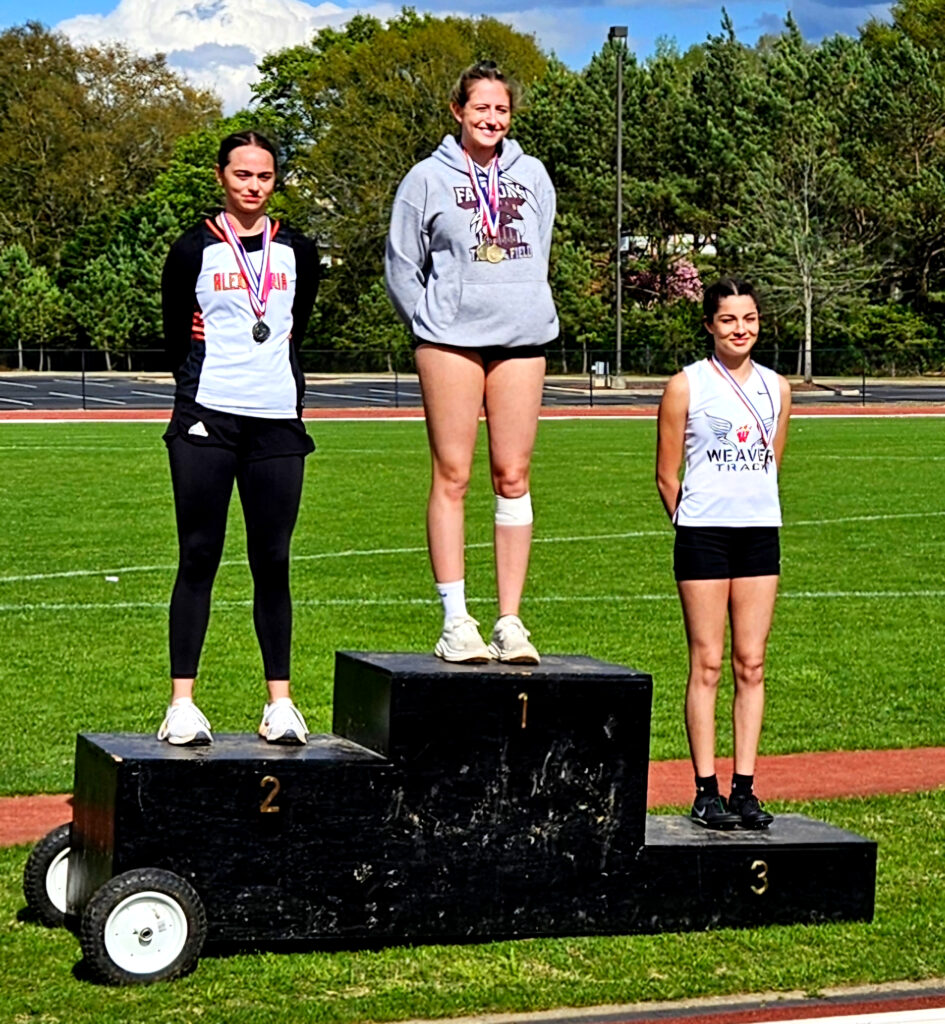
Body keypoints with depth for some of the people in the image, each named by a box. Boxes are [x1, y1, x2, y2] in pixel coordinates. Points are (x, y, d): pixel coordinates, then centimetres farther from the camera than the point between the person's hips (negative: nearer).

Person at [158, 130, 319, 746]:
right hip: (206, 422, -2)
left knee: (272, 562, 3)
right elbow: (177, 338, 10)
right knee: (199, 558, -3)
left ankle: (281, 702, 9)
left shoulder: (297, 252, 12)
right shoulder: (195, 250, 3)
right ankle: (183, 704, -1)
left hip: (278, 425, 2)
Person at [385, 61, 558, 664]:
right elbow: (401, 266, 8)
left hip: (523, 338, 3)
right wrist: (429, 322, 1)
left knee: (514, 477, 1)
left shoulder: (533, 176, 13)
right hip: (451, 337, -3)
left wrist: (530, 311, 14)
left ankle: (511, 621, 4)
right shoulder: (429, 178, 3)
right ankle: (456, 621, -3)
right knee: (452, 476, -5)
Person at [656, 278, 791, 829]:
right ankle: (706, 790, 1)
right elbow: (667, 475, 2)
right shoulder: (686, 386, -3)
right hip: (703, 535, -4)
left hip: (761, 534, 4)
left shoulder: (777, 388, 9)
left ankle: (745, 788, 8)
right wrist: (697, 525, 5)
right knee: (707, 664, -3)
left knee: (751, 664, 4)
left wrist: (755, 511, 14)